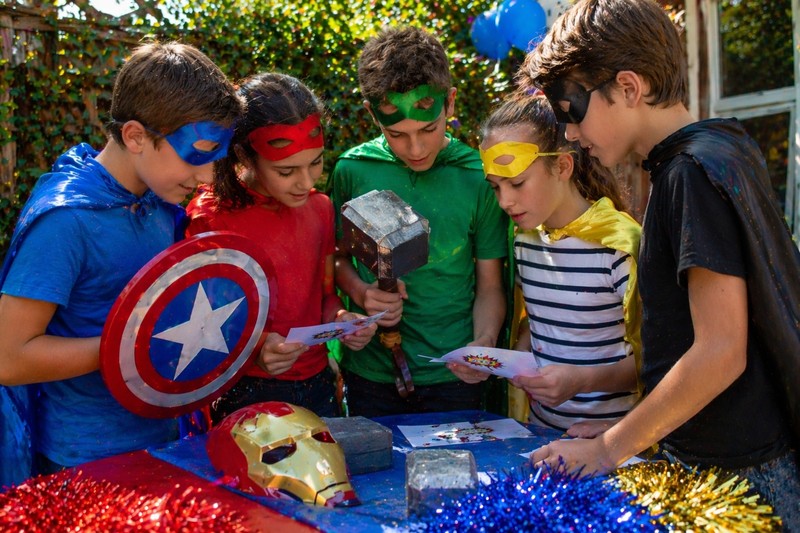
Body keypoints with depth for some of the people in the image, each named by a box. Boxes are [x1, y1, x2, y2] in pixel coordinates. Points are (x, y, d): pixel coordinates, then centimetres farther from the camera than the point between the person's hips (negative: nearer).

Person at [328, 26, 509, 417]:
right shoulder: (352, 170, -5)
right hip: (371, 372, 1)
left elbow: (490, 285, -2)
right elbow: (340, 254, 8)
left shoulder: (478, 178, -8)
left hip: (453, 375, -1)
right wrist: (360, 292, -12)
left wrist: (484, 342, -19)